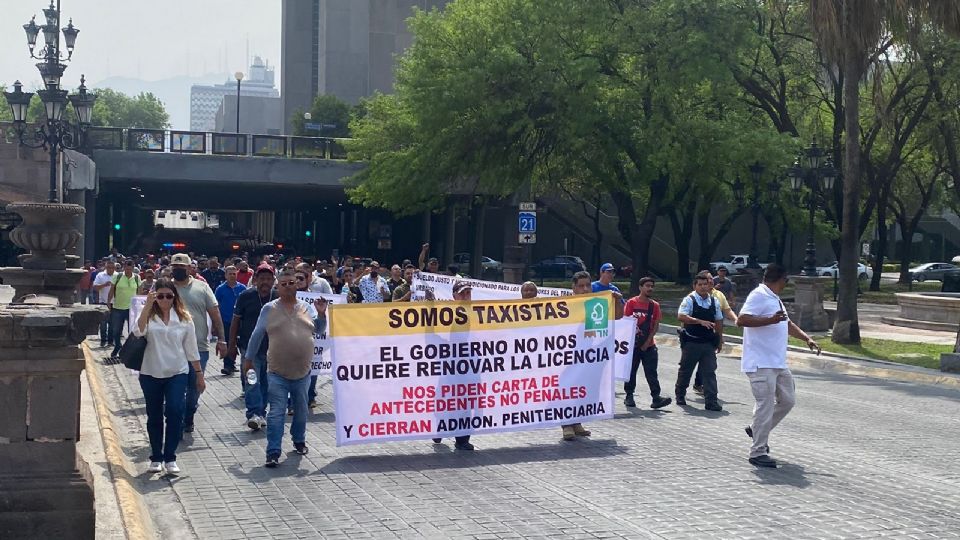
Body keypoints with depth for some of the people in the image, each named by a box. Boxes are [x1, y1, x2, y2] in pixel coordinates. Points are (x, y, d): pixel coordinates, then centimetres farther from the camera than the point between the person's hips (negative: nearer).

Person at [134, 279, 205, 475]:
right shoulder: (149, 316, 1)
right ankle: (156, 457, 21)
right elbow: (138, 332, -21)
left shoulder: (183, 318, 4)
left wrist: (199, 373, 9)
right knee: (154, 417, 9)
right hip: (151, 374, 1)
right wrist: (148, 305, -24)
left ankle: (170, 457, -7)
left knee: (175, 412, -15)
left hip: (177, 373, 0)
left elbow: (191, 349, 9)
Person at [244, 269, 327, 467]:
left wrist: (321, 314, -12)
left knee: (301, 410, 17)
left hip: (302, 371, 3)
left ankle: (299, 440, 37)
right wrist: (248, 358, 10)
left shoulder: (307, 307, 7)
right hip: (277, 373, -3)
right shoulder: (269, 309, 1)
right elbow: (257, 335, 7)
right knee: (276, 413, -7)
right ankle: (273, 452, -6)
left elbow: (319, 330, 5)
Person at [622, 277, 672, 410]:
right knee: (631, 371, 6)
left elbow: (656, 325, 4)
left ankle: (656, 397, -8)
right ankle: (629, 396, 17)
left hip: (649, 345, 2)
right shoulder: (631, 303, -2)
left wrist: (648, 341, -5)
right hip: (633, 344, -2)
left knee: (651, 372, -3)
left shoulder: (655, 305, 6)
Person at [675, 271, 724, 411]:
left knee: (710, 372, -3)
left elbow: (718, 321, 17)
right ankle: (680, 396, 29)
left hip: (708, 343, 3)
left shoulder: (714, 301, 8)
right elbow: (681, 316, -23)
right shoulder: (689, 300, -8)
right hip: (691, 342, -3)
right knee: (685, 370, 10)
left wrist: (720, 340, 17)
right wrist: (700, 321, -30)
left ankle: (711, 402, -3)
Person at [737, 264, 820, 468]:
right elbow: (741, 320, -23)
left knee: (787, 400, 14)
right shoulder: (759, 296, -12)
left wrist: (807, 338, 20)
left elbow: (787, 324, 32)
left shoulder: (774, 299, 20)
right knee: (765, 405, -8)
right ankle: (758, 452, -1)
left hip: (778, 363, 10)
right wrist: (771, 320, -28)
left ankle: (756, 429, 30)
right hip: (761, 364, -10)